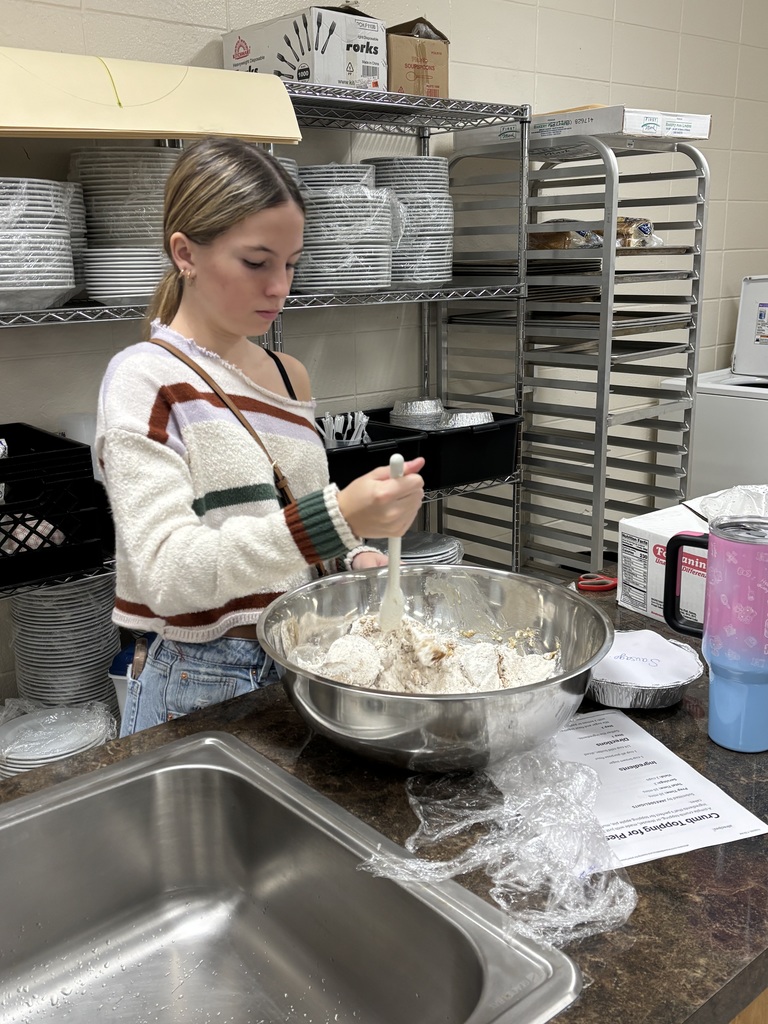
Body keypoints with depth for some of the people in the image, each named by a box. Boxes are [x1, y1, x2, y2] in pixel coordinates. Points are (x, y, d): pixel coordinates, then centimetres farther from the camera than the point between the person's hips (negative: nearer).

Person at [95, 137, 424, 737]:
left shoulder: (290, 375, 6)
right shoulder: (145, 380, -13)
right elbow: (168, 575, -25)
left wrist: (353, 556, -4)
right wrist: (336, 519, -36)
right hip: (206, 683, -6)